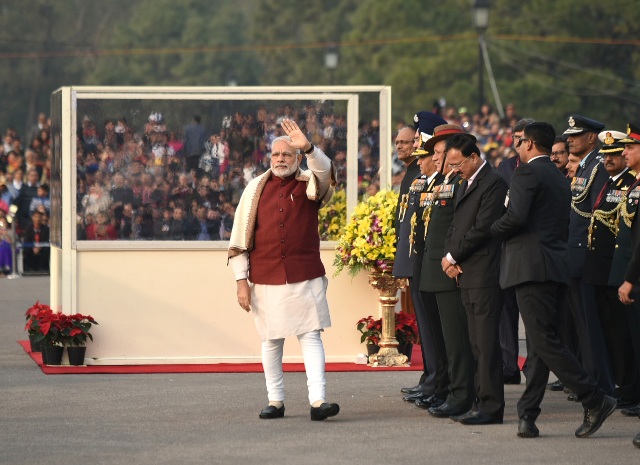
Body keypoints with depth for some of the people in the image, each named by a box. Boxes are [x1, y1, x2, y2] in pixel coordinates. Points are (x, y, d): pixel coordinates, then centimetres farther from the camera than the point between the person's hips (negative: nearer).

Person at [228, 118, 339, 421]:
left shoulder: (310, 185, 5)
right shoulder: (256, 189, 7)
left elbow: (325, 171, -21)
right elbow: (240, 237, 6)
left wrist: (307, 147, -38)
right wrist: (241, 280, 0)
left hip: (305, 277, -1)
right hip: (265, 279, 2)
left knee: (311, 336, -7)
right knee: (271, 340, 7)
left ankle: (318, 401, -14)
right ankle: (275, 401, 15)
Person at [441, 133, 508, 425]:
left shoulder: (493, 183, -11)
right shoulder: (466, 185, 20)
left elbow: (482, 228, -18)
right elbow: (456, 226, 21)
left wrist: (453, 257, -10)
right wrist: (448, 258, 3)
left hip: (484, 275, -9)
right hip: (465, 275, 9)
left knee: (486, 343, -8)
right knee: (477, 344, 9)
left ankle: (491, 406, -7)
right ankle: (482, 403, 12)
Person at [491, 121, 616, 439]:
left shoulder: (527, 172, -7)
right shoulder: (560, 179, 21)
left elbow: (516, 216, -20)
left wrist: (492, 231, -1)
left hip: (531, 267, -9)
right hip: (555, 268, 10)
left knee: (544, 341, -10)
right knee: (541, 343, 6)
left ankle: (595, 400, -12)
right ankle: (527, 415, 4)